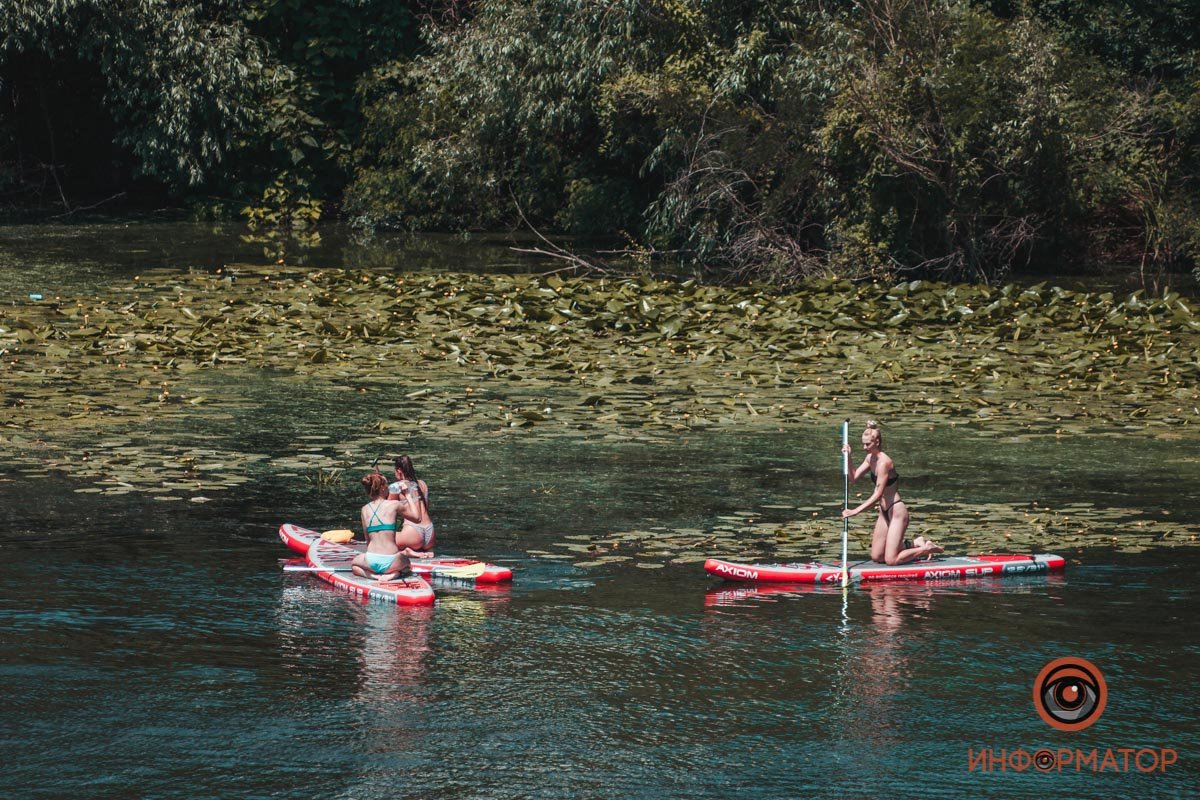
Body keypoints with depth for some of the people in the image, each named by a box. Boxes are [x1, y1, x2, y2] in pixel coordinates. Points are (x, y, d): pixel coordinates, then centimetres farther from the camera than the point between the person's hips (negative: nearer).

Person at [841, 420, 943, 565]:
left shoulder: (883, 462, -23)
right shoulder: (870, 458, 5)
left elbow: (878, 495, -26)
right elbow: (853, 477, 7)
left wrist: (855, 511, -27)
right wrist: (848, 457, -6)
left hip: (897, 511, -9)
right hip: (884, 512, 9)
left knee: (891, 560, -10)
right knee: (876, 556, 11)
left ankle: (927, 548, 7)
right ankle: (914, 544, 25)